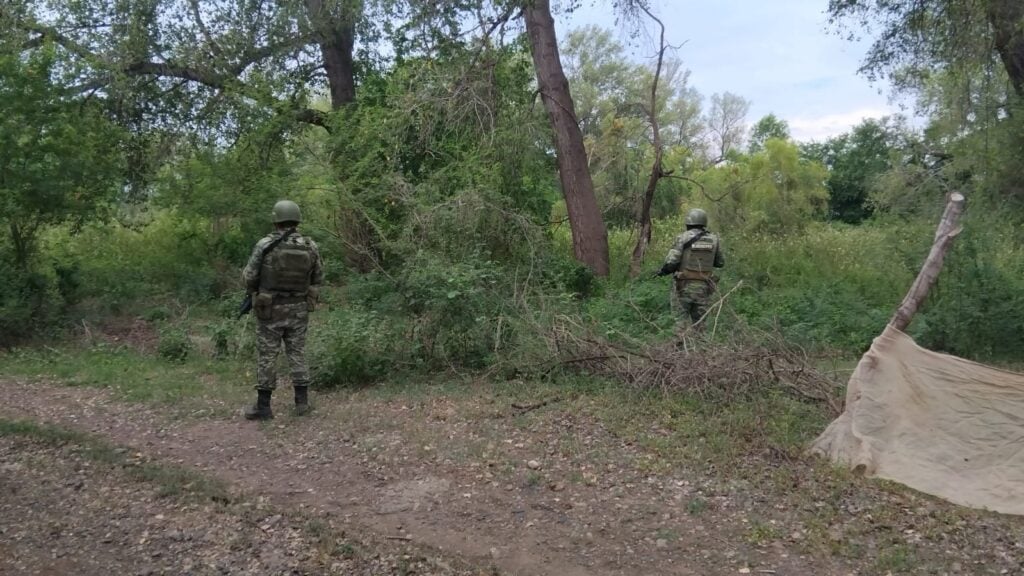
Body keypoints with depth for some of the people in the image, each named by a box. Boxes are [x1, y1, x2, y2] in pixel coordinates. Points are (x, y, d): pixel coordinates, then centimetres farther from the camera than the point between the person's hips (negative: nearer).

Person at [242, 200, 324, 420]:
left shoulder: (265, 244, -13)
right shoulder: (310, 247, -3)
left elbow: (249, 276, -7)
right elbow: (318, 278, 7)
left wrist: (253, 291, 14)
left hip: (270, 309, -3)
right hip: (298, 309, 3)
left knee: (267, 355, 5)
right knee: (297, 353, 13)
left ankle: (263, 406, 9)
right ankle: (302, 401, 13)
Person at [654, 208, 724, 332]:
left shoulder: (683, 238, -8)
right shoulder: (714, 239, 3)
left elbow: (671, 262, -13)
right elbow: (720, 263, 13)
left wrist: (662, 272, 6)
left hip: (685, 286, -3)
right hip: (703, 287, 3)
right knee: (699, 322, 11)